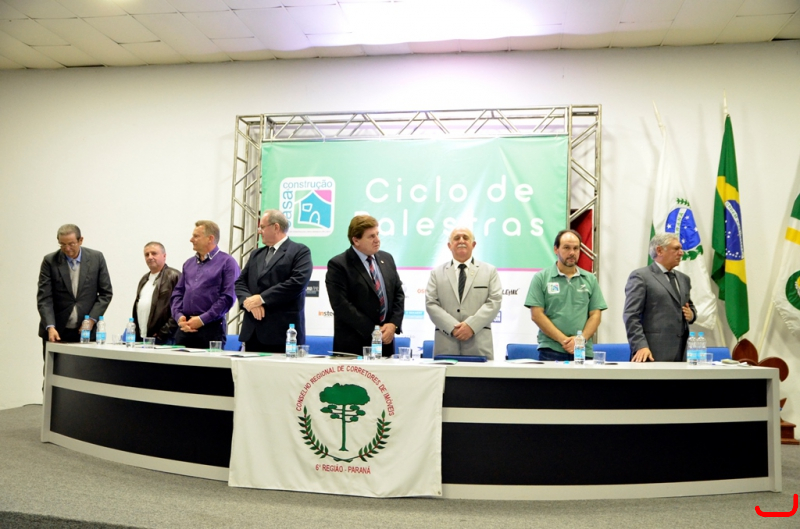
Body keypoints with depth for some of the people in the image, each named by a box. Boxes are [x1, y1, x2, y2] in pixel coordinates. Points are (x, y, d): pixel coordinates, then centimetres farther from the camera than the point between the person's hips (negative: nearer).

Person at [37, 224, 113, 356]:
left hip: (86, 330, 0)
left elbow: (106, 293, 3)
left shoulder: (96, 258, 0)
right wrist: (50, 327, -18)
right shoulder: (50, 261, -2)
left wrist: (92, 319, -8)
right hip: (56, 332, 0)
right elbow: (44, 298, -6)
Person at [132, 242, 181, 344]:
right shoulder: (144, 279, 21)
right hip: (140, 338, 7)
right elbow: (137, 307, 23)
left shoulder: (174, 276, -6)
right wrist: (135, 334, 12)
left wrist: (163, 333, -15)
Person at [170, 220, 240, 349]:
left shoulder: (227, 262, -3)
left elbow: (228, 297, -11)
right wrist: (179, 316, -1)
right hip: (184, 328, 6)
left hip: (211, 328, -5)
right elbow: (177, 292, 16)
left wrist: (202, 319, -14)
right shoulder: (189, 263, 18)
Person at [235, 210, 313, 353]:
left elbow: (298, 282, -15)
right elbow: (240, 282, 15)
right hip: (252, 332, 6)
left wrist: (262, 298, -15)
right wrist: (248, 300, -8)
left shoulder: (300, 251, -1)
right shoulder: (256, 254, 22)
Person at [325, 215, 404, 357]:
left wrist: (394, 324, -4)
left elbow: (398, 294, 12)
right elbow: (341, 305, -15)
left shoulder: (387, 259, 10)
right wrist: (372, 330, -15)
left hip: (386, 341, 5)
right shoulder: (338, 265, -9)